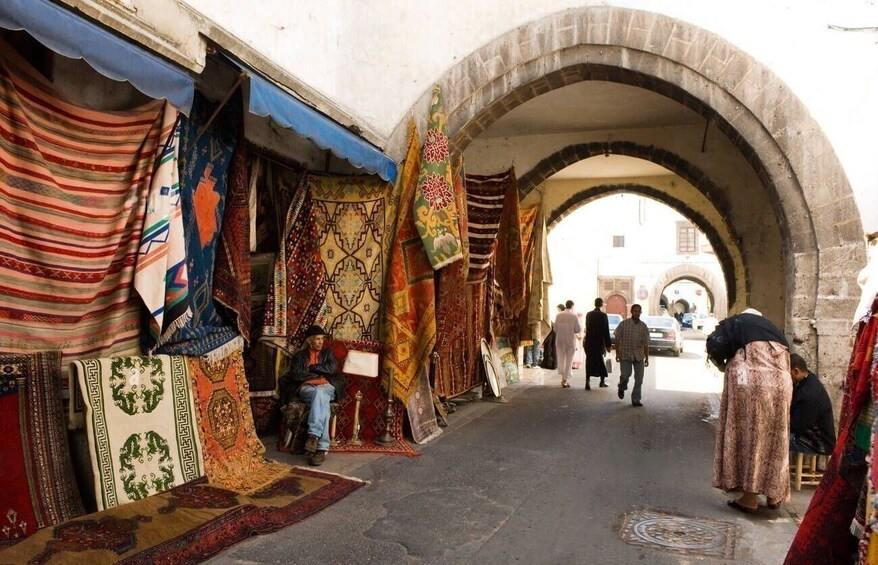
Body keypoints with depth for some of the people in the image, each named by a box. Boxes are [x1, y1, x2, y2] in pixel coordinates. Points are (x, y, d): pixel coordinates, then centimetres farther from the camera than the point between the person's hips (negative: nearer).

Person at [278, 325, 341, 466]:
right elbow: (296, 375, 1)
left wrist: (311, 368, 3)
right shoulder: (300, 355, 19)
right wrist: (318, 377, -2)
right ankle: (321, 448, -51)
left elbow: (333, 368, 2)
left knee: (319, 394, -40)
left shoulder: (327, 353, 23)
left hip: (327, 387, 1)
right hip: (307, 388, -1)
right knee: (322, 401, -38)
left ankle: (313, 436, -50)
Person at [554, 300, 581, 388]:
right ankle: (565, 380, 4)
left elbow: (555, 328, 0)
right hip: (570, 340, -2)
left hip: (560, 340, 2)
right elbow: (578, 329, -8)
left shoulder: (558, 315, -3)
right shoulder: (574, 316, -10)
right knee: (569, 361, 6)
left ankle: (563, 378, 15)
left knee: (561, 359, 15)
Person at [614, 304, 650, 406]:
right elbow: (617, 339, 0)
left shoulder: (643, 326, 5)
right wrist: (617, 353, -6)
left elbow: (646, 343, 6)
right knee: (625, 375, -10)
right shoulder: (624, 324, -2)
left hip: (639, 356, 3)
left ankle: (636, 400, 12)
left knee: (639, 378, 1)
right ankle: (622, 388, 24)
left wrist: (647, 358, 3)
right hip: (625, 354, -3)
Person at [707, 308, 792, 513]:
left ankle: (749, 497, 4)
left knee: (747, 434, 2)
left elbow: (714, 344, -3)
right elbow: (785, 358, 20)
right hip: (780, 383, 5)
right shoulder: (772, 327, 29)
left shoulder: (736, 323, 15)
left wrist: (722, 365, 14)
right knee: (774, 436, 14)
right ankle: (774, 495, 22)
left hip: (748, 382, -5)